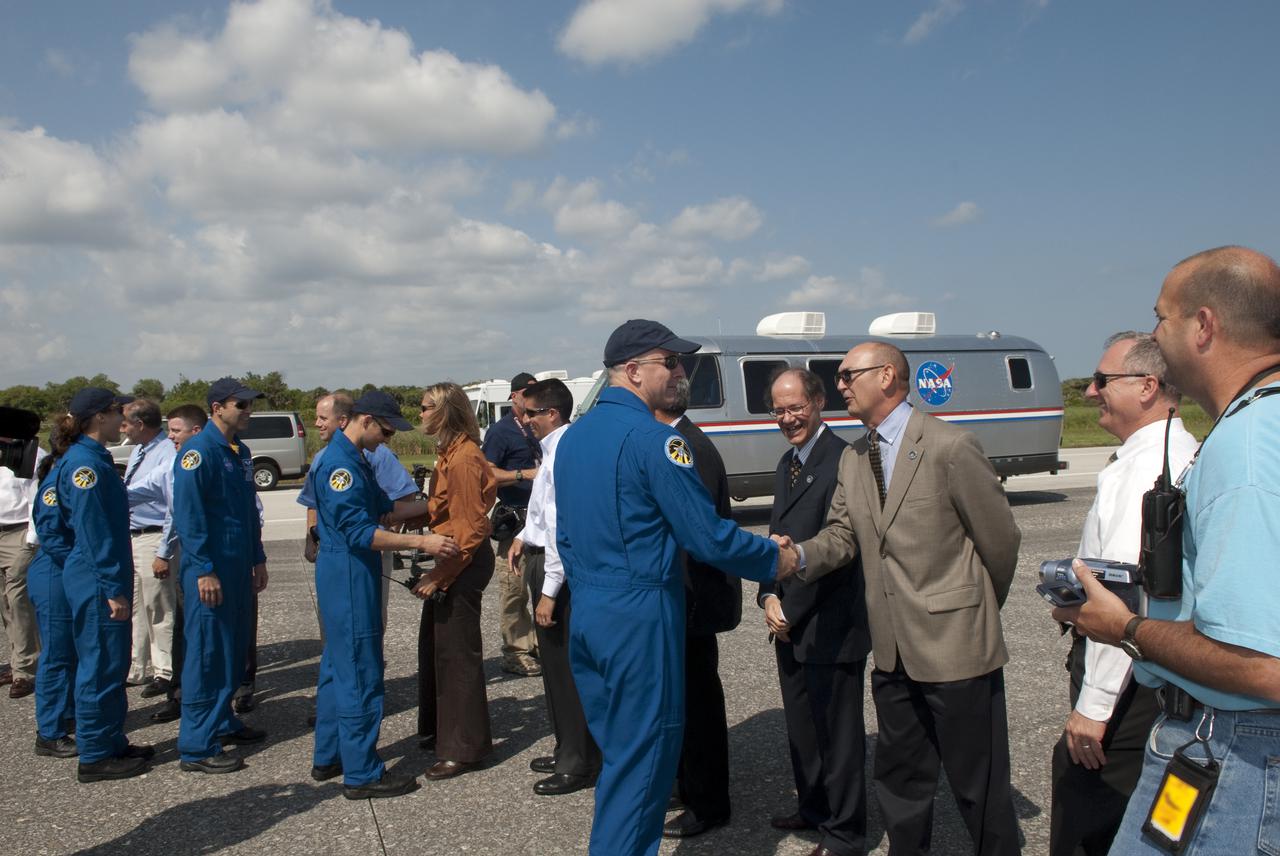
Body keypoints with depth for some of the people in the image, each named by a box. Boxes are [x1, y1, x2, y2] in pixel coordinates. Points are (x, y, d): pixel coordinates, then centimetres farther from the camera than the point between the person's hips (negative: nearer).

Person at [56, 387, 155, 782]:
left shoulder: (94, 459, 13)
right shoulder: (84, 463, -17)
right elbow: (94, 532, -21)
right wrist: (113, 589, -20)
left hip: (103, 582, 10)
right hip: (96, 584, -10)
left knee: (113, 665, 16)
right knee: (100, 667, -1)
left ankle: (112, 744, 26)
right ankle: (95, 757, 9)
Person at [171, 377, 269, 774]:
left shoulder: (240, 451, 13)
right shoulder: (198, 451, -14)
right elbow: (188, 515, -18)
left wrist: (258, 559, 18)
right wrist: (204, 570, -20)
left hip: (238, 566, 9)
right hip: (210, 570, -9)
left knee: (234, 649, 16)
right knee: (207, 654, -4)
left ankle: (222, 722, 31)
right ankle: (197, 747, 4)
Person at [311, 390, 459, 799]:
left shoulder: (355, 458, 13)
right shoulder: (340, 463, -19)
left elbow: (382, 506, 21)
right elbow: (359, 532, -25)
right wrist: (422, 542, -26)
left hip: (348, 572, 11)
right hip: (348, 572, -11)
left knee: (339, 667, 17)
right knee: (360, 672, -4)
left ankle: (328, 758, 29)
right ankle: (362, 773, 4)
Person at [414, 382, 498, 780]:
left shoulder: (464, 458, -20)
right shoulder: (448, 453, 12)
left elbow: (469, 527, -22)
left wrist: (440, 575, -21)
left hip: (465, 560, -11)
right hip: (450, 555, 11)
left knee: (457, 651, -2)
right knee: (434, 643, 20)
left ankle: (464, 748, 10)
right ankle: (438, 728, 36)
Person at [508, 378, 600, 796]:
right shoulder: (554, 450, 10)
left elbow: (563, 527, -24)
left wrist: (549, 591, -23)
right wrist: (525, 536, 11)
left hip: (558, 569, -10)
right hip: (544, 561, 10)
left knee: (566, 667, 1)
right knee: (556, 663, 19)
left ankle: (579, 765, 14)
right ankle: (568, 750, 34)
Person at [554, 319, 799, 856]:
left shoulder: (573, 436, 10)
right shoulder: (653, 438, -16)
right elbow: (708, 537, -17)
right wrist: (777, 560, -3)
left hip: (585, 615, 9)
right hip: (639, 618, -8)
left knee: (617, 752, 20)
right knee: (642, 764, 4)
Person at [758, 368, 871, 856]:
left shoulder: (842, 461, -17)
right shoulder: (788, 462, 13)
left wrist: (791, 610, -12)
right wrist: (770, 598, 0)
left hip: (830, 626, -8)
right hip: (789, 623, 8)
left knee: (837, 730, 4)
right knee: (801, 724, 19)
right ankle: (813, 808, 36)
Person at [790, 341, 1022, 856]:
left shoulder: (950, 447, -15)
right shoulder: (852, 460, 8)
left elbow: (1000, 538, -8)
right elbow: (842, 534, 6)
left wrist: (980, 611, 5)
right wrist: (801, 555, -15)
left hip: (955, 644, -7)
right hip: (894, 650, 7)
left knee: (978, 785, 8)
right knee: (899, 780, 19)